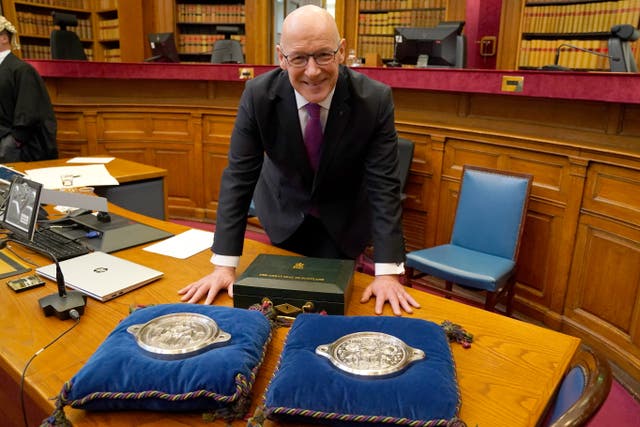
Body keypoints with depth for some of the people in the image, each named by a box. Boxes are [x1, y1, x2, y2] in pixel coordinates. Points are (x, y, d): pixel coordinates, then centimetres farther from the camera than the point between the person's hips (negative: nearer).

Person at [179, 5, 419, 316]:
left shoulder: (374, 99, -26)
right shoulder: (258, 94, -24)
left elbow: (384, 185, -25)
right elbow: (238, 177, -21)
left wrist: (387, 272, -30)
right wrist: (224, 265, -25)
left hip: (344, 219, 0)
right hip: (284, 212, 1)